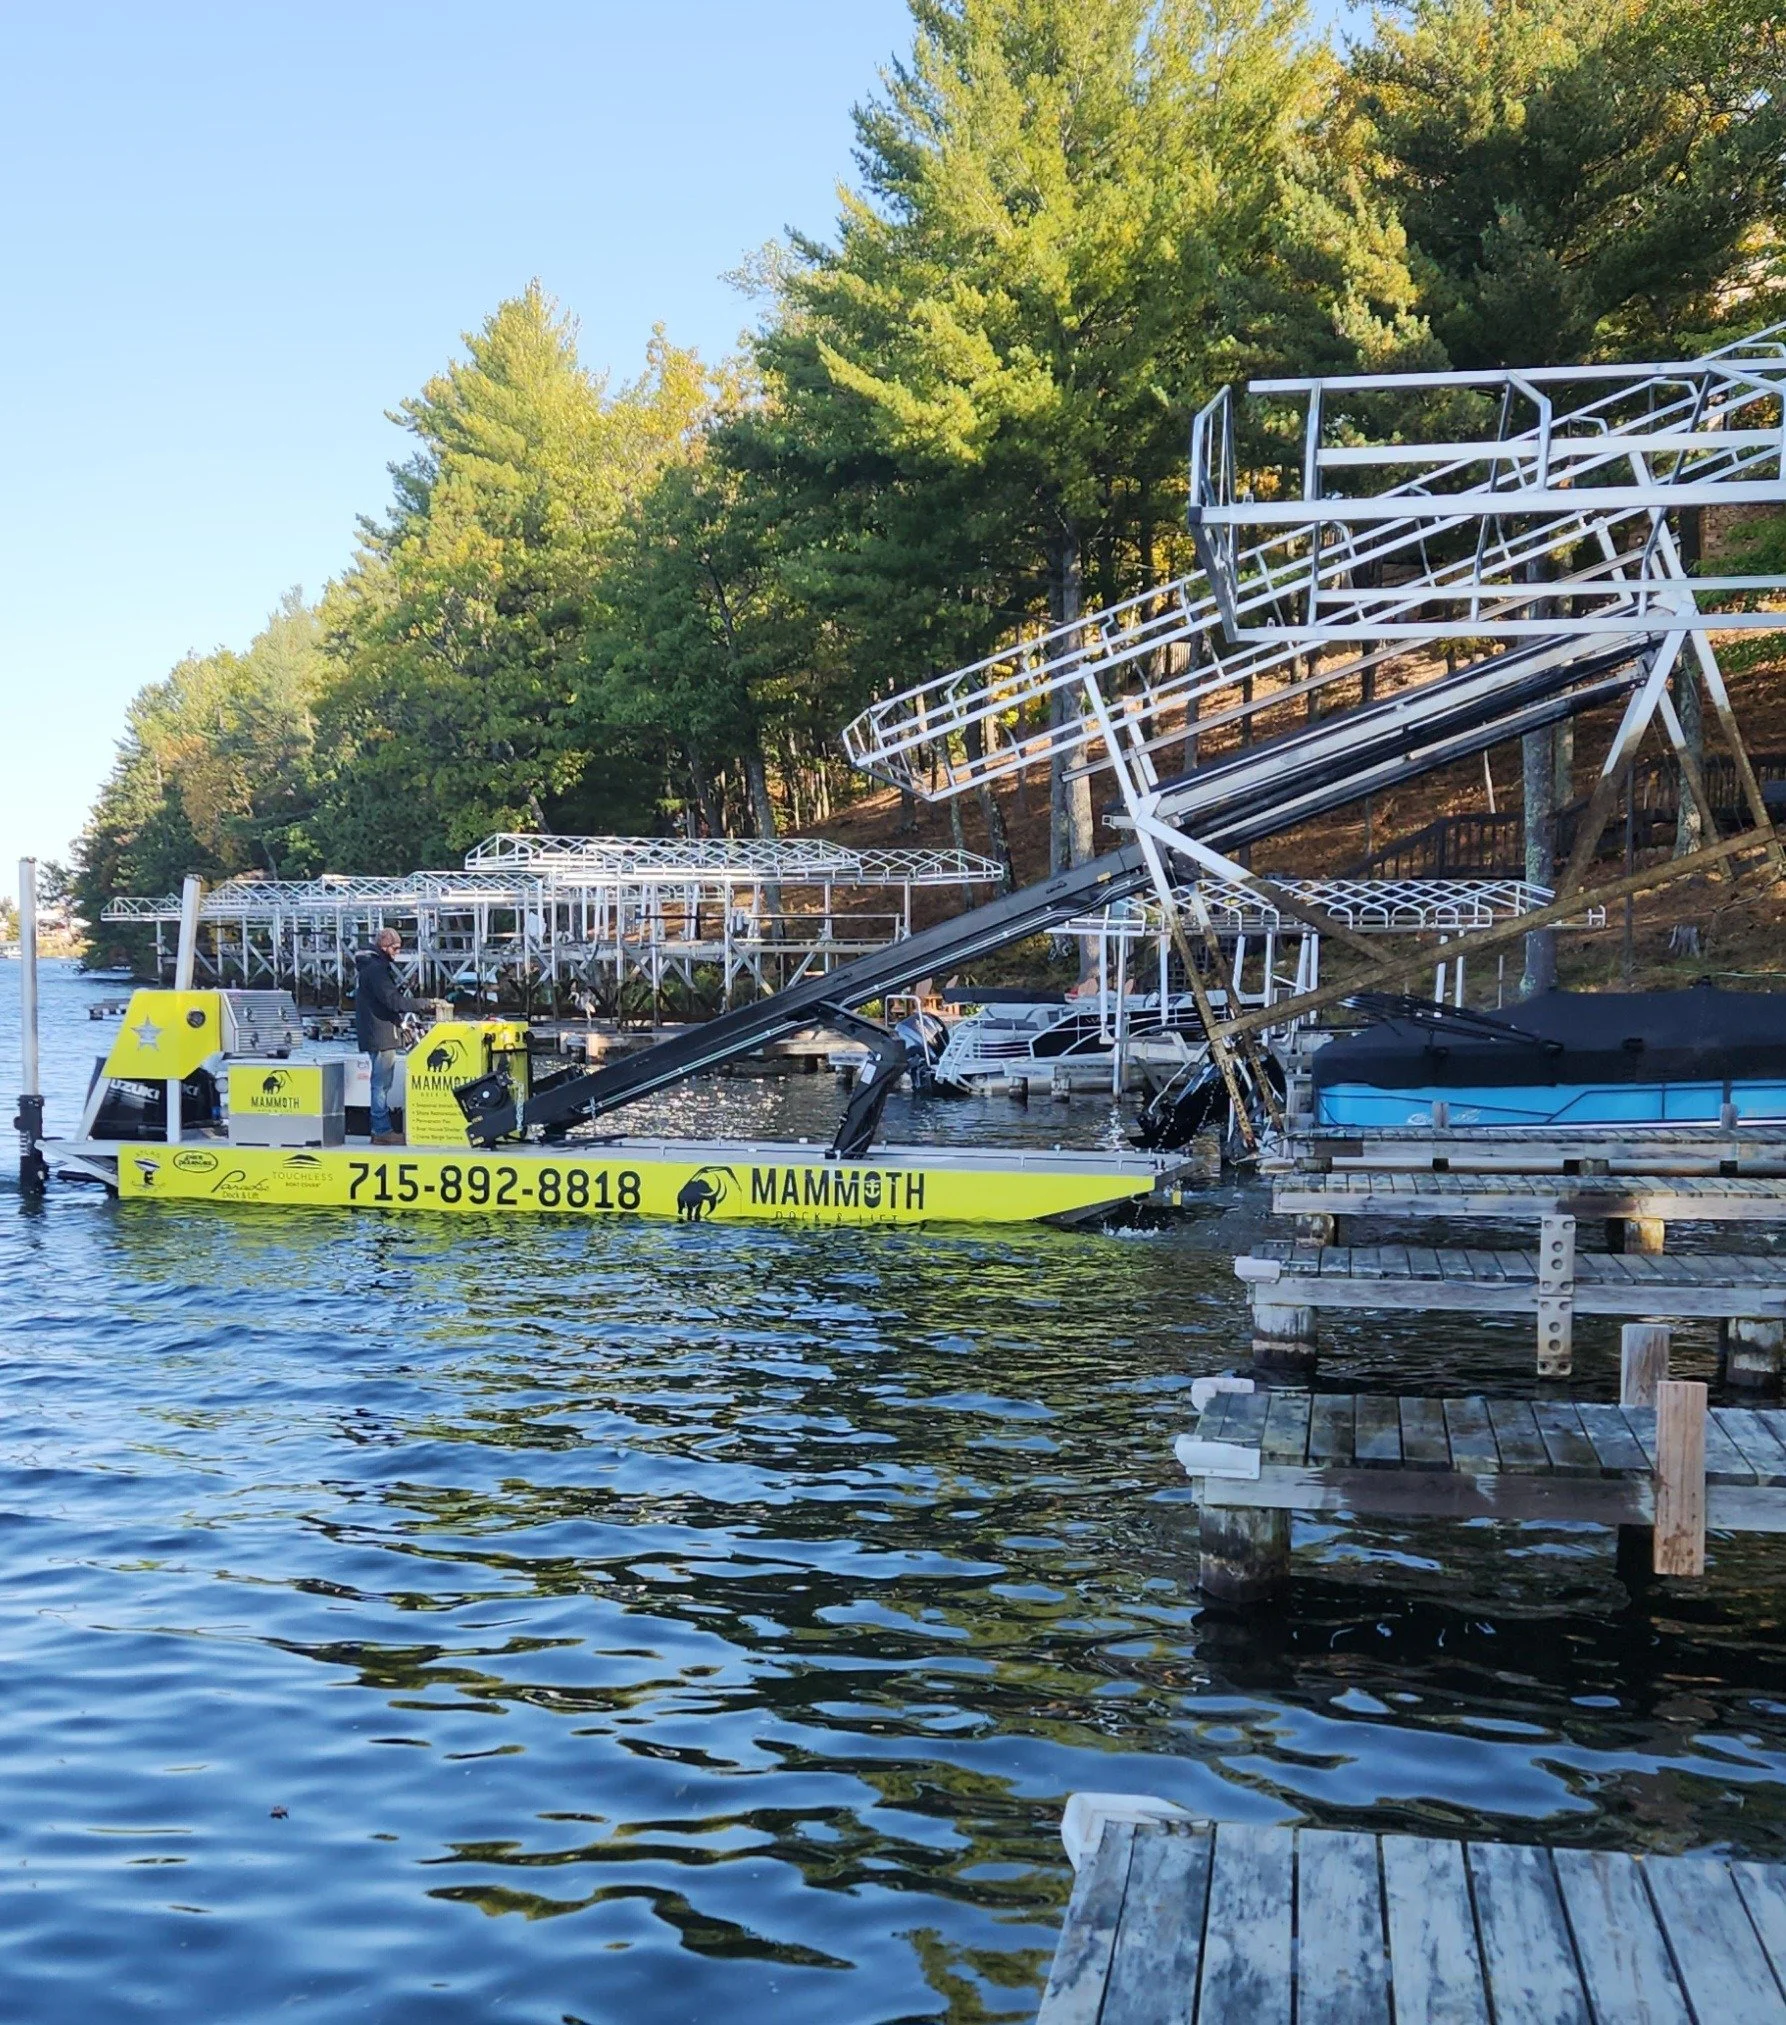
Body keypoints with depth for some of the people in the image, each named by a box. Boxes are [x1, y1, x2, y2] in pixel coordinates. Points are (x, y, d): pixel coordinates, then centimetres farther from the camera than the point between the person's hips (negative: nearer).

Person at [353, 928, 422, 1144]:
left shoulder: (370, 966, 18)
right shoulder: (376, 968, -16)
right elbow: (393, 1001, -21)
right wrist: (425, 1004, -18)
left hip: (378, 1034, 11)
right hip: (381, 1034, -11)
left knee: (381, 1084, 14)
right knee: (381, 1084, -7)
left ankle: (380, 1129, 20)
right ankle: (382, 1131, -4)